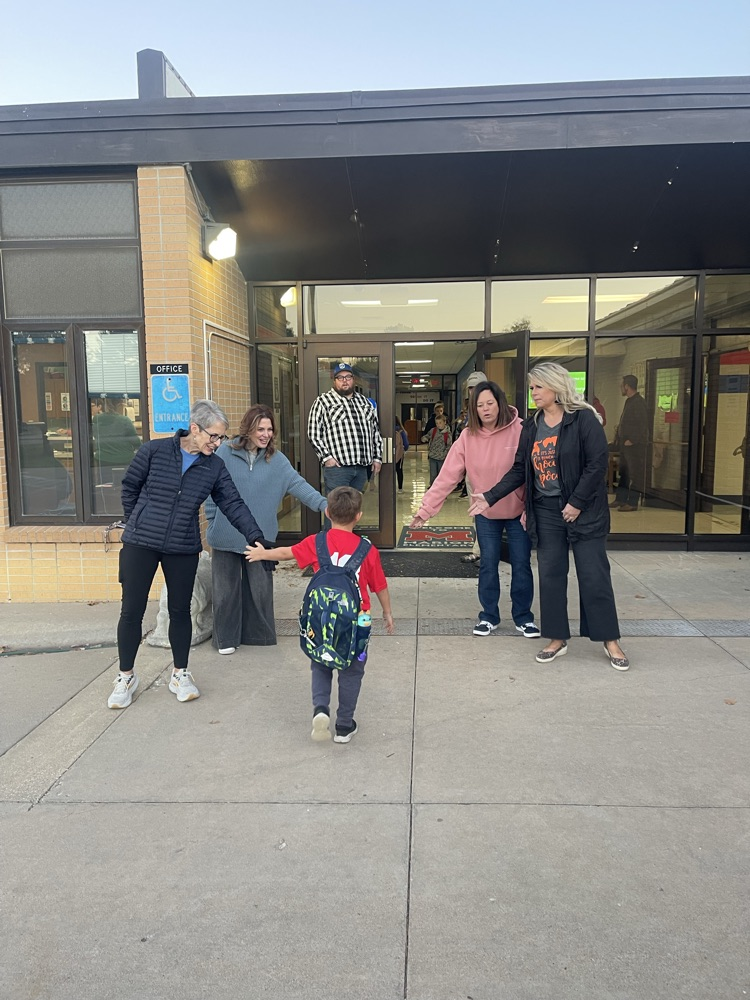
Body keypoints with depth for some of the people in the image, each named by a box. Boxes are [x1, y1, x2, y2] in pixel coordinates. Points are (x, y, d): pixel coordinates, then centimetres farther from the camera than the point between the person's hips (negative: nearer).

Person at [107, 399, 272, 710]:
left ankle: (180, 674, 28)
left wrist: (256, 537, -15)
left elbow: (233, 504, -5)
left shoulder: (214, 467, -1)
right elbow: (129, 487, 3)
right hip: (140, 544, -2)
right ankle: (126, 676, 23)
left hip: (184, 549, 2)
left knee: (180, 611, 11)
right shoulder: (154, 451, -9)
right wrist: (136, 524, 8)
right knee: (132, 611, 5)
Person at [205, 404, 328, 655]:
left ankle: (257, 633, 28)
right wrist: (213, 521, -4)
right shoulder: (225, 453, -7)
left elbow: (298, 484, -9)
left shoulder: (276, 460, -1)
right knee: (227, 587, 8)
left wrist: (323, 504, -22)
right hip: (226, 536, -1)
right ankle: (226, 637, 23)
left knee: (260, 587, 10)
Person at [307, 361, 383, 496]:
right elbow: (314, 433, -4)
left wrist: (377, 457, 14)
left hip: (362, 467, 5)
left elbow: (375, 431, 21)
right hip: (337, 466, -5)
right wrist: (326, 457, -12)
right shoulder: (322, 402, 1)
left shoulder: (364, 401, 18)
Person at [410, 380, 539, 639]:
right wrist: (426, 508, -16)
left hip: (519, 512, -2)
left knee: (521, 565, 7)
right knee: (488, 565, 9)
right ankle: (489, 616, 26)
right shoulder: (468, 436, -8)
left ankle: (523, 617, 25)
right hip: (486, 514, 2)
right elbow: (447, 476, -11)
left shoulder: (519, 430, -15)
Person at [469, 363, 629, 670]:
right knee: (550, 575, 8)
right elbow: (519, 470, 8)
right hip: (546, 510, 5)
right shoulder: (531, 426, 7)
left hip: (584, 510, -5)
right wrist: (491, 497, -1)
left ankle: (610, 640, 15)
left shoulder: (583, 419, -10)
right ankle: (558, 639, 20)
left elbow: (598, 463, -15)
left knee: (594, 575, 0)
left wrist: (576, 503, -17)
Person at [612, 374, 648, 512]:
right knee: (623, 472, 14)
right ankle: (620, 499, 21)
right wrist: (621, 437, 12)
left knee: (635, 473, -4)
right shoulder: (629, 401, 16)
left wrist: (632, 440, -19)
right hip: (625, 443, 10)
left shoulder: (639, 402, -14)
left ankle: (633, 503, -2)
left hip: (635, 444, -10)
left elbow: (642, 425, -20)